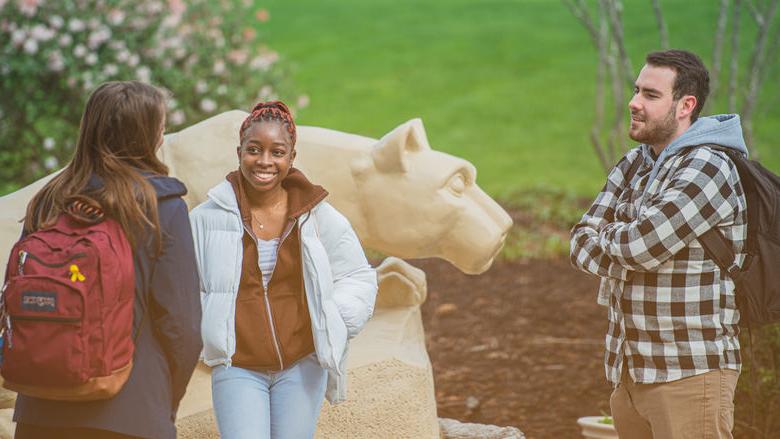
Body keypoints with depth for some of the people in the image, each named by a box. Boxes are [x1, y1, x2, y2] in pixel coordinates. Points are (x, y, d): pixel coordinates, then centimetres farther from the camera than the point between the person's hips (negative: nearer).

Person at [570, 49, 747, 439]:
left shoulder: (707, 170, -14)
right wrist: (625, 263, -13)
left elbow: (639, 246, -22)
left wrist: (608, 236, 0)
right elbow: (582, 240, 7)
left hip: (688, 373, -8)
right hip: (627, 368, 8)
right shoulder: (632, 165, 12)